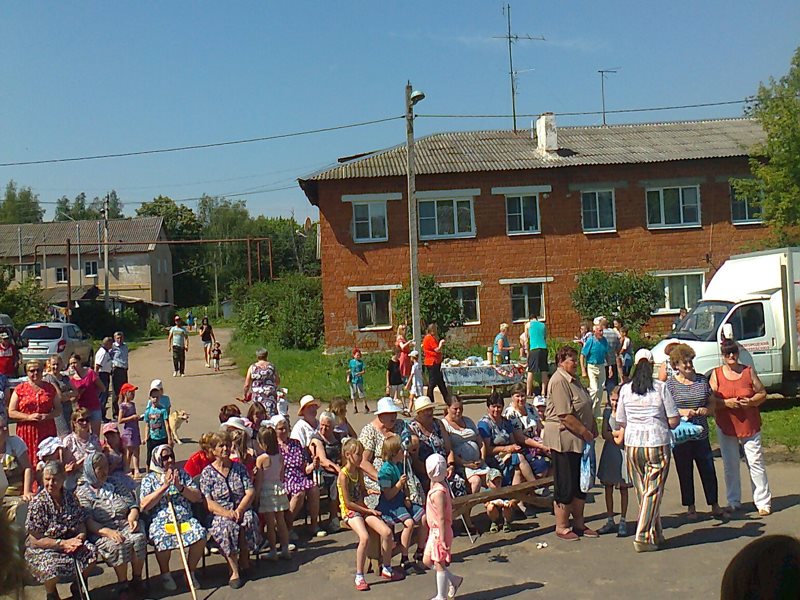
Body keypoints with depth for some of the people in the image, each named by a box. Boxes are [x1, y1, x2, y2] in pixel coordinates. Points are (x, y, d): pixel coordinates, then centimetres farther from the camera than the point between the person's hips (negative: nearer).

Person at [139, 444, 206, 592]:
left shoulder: (182, 474, 14)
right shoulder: (149, 479, 8)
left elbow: (198, 498, 7)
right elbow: (144, 505, -7)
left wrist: (180, 487, -8)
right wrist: (164, 486, -11)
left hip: (185, 520, 2)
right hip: (160, 522, -2)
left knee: (200, 535, -27)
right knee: (164, 538, -34)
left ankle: (190, 572, -3)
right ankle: (165, 574, -6)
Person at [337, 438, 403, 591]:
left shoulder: (359, 471, 9)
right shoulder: (343, 475, -14)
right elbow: (348, 503, -15)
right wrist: (368, 510, -13)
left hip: (362, 508, 7)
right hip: (350, 511, -7)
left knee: (387, 532, -12)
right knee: (365, 537, -32)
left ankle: (386, 569, 7)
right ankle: (359, 577, -16)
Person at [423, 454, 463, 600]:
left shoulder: (438, 492, -24)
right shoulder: (437, 488, 5)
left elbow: (441, 518, -24)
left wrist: (442, 539, -22)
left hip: (439, 532, -10)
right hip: (434, 531, 10)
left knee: (439, 564, 4)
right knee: (427, 561, 17)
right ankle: (454, 579, 28)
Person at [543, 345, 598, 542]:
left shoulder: (574, 379, 14)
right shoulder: (559, 381, -17)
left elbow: (586, 408, 23)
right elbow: (565, 415, -22)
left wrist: (593, 427, 12)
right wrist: (585, 432, -17)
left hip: (579, 441, 10)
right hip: (564, 439, -10)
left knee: (580, 484, 16)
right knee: (565, 486, -1)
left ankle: (579, 523, 27)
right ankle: (561, 527, 10)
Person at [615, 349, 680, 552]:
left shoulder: (625, 389, 1)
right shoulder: (661, 387, -7)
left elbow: (621, 423, 6)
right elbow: (674, 421, -7)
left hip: (632, 445, 3)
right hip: (658, 444, -3)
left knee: (642, 492, 13)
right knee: (653, 492, 3)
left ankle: (656, 536, 24)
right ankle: (642, 537, 0)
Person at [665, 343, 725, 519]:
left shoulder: (702, 380, 6)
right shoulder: (670, 384, -3)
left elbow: (712, 404, 12)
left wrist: (706, 410, -9)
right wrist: (682, 412, -18)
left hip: (701, 434, 2)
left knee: (708, 470, 5)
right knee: (685, 472, 8)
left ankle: (714, 505, 22)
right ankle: (690, 507, 21)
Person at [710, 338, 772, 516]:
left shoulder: (749, 371, 2)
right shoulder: (716, 374, 1)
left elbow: (763, 393, 6)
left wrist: (751, 402, -13)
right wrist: (726, 403, -18)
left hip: (750, 426, 0)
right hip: (725, 427, 1)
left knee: (756, 463, -1)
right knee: (730, 466, 8)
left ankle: (763, 502, 8)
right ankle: (734, 501, 20)